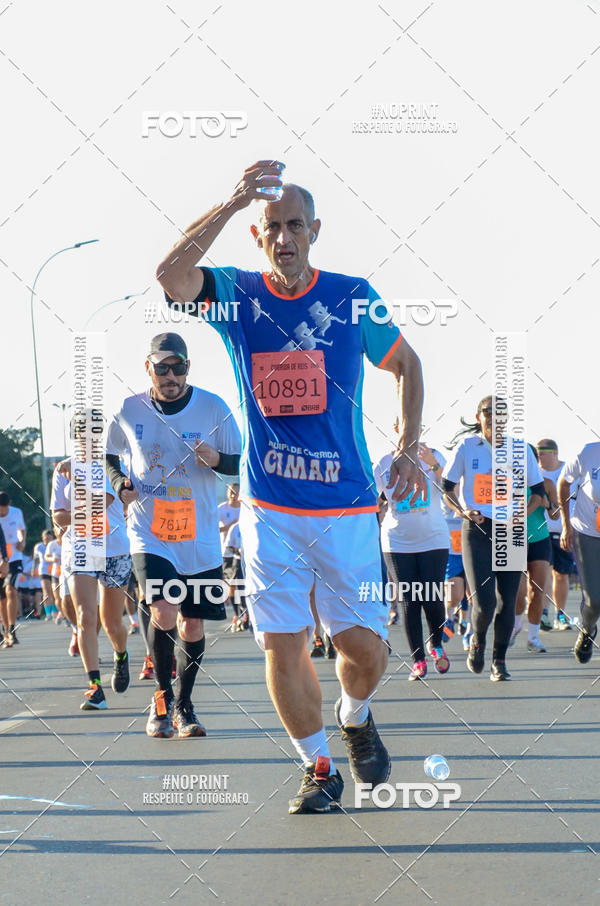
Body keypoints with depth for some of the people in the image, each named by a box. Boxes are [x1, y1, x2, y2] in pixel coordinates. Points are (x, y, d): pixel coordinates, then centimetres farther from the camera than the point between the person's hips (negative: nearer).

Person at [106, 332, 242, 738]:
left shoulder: (213, 407, -5)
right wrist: (121, 484, -6)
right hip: (149, 533, -1)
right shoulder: (129, 410, -2)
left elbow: (241, 464, 2)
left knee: (193, 624, 8)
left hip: (200, 537, 1)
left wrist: (216, 459, -20)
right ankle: (162, 697, 3)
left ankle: (184, 704, 29)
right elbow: (109, 457, 14)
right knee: (164, 613, -20)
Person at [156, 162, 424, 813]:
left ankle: (355, 718, 33)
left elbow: (407, 365, 15)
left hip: (347, 507, 0)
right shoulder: (235, 294, 0)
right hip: (269, 509, 0)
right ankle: (319, 768, 18)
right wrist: (234, 201, -28)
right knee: (282, 646, -1)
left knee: (363, 647, -1)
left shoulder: (353, 296, 2)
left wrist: (408, 450, 4)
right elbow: (170, 276, -22)